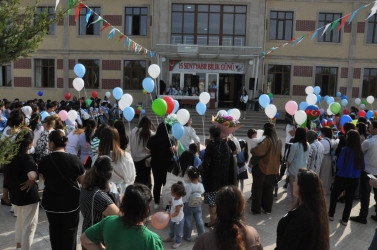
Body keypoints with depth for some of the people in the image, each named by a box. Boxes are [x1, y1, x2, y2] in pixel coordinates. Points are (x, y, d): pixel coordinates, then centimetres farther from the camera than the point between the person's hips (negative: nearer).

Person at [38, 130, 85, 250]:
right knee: (70, 231, 13)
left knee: (54, 230, 21)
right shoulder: (74, 159, -15)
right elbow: (82, 181, -4)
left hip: (51, 203, 2)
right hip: (71, 202, -1)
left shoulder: (44, 161, -12)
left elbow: (44, 178, 5)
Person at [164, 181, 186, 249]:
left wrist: (171, 215, -45)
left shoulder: (178, 203, -40)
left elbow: (177, 212, -32)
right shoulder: (174, 197, -16)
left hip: (178, 219, -8)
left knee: (178, 231, 16)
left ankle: (178, 242, 37)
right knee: (172, 228, 31)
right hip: (173, 218, 8)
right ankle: (171, 237, 54)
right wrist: (171, 202, -12)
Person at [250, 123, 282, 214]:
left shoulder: (267, 140, -20)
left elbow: (259, 151, -28)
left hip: (262, 168, -7)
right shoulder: (279, 141, 5)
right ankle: (268, 208, 25)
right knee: (269, 189, 18)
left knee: (257, 189, 7)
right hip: (274, 169, 7)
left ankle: (256, 209, 13)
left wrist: (252, 150, -11)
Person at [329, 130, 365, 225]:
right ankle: (345, 220, 23)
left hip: (342, 178, -4)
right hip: (355, 180, 4)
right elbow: (363, 167, 4)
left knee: (334, 196, 17)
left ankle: (331, 215, 28)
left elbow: (339, 165, -16)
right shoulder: (360, 152, -5)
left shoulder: (345, 150, -19)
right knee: (349, 199, 15)